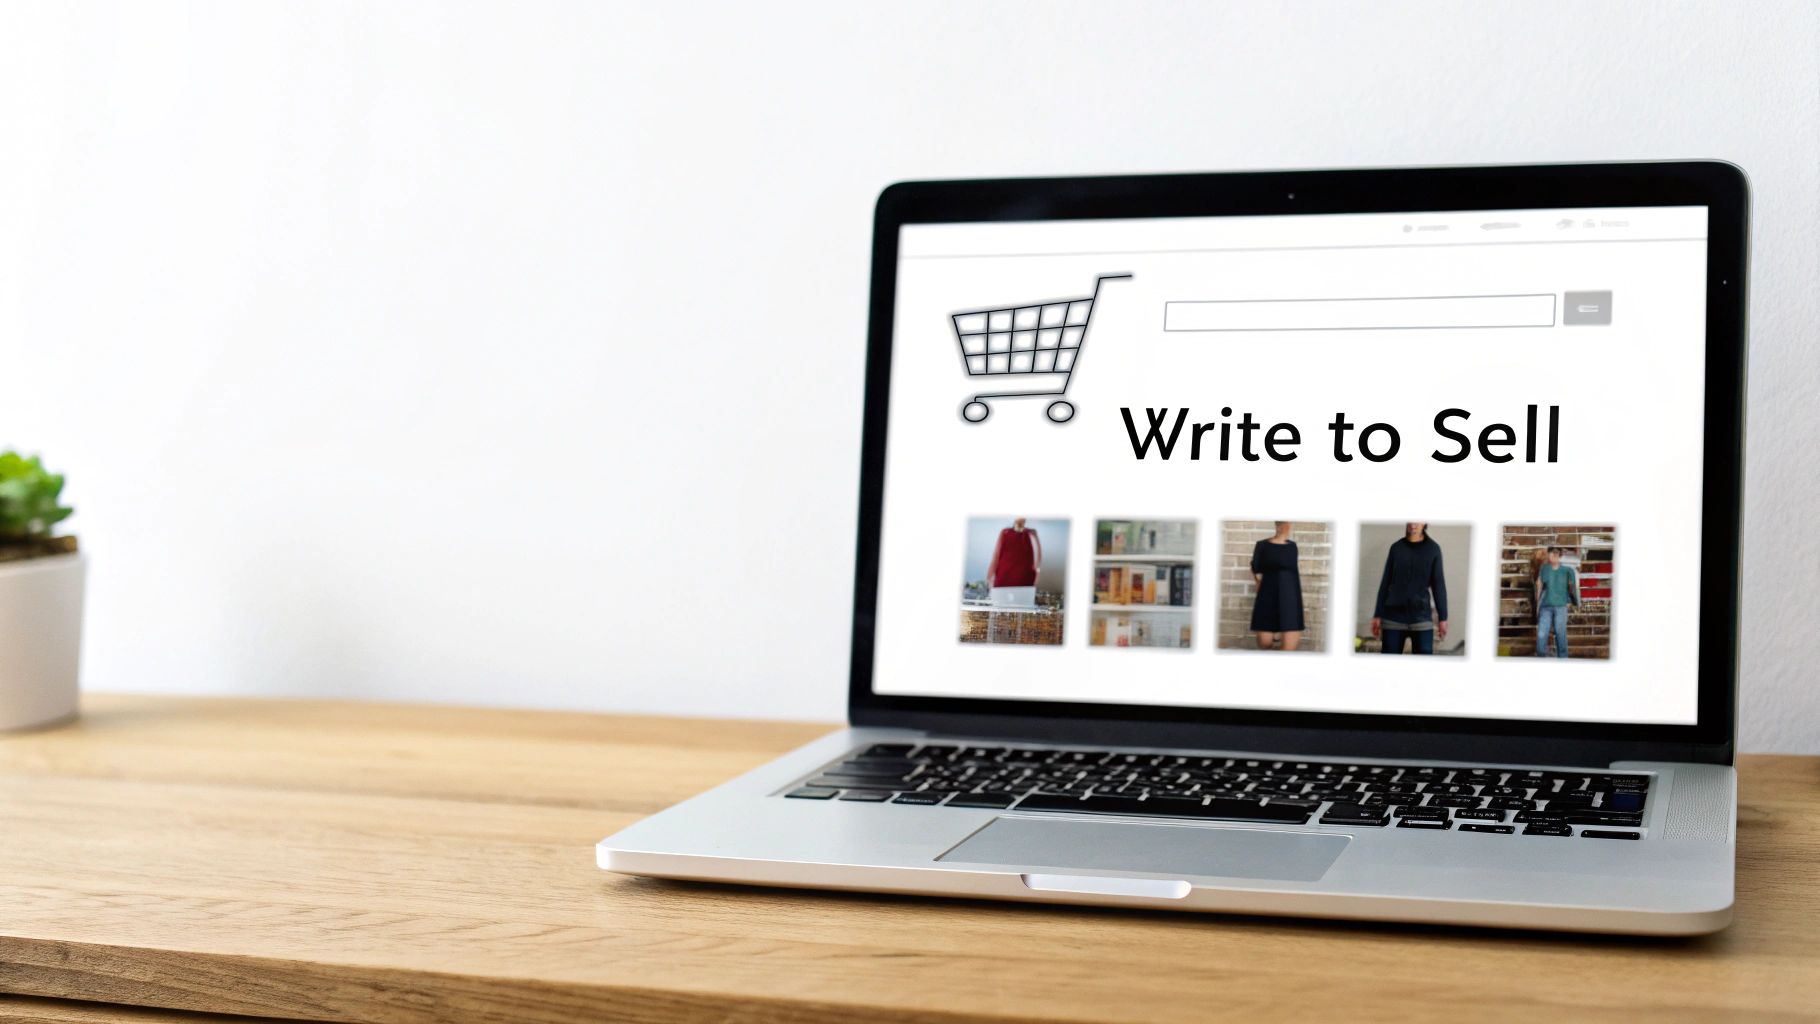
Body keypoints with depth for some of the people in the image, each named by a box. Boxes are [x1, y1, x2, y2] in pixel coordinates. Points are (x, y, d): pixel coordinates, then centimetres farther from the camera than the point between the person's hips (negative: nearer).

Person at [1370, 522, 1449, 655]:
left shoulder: (1433, 549, 2)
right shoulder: (1396, 548, 6)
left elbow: (1438, 585, 2)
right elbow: (1385, 583, 8)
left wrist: (1442, 618, -2)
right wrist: (1377, 615, 4)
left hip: (1421, 617, -1)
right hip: (1394, 616, 1)